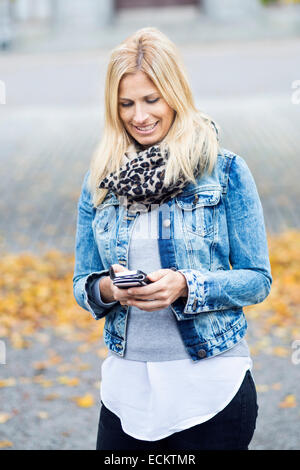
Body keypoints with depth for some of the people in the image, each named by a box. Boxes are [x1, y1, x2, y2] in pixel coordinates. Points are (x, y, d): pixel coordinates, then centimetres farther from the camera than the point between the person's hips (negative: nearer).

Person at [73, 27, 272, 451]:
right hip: (127, 387, 3)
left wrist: (185, 286, -19)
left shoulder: (226, 172, -3)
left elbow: (258, 280, -3)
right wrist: (108, 289, -13)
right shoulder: (100, 181, 6)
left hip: (211, 387, -3)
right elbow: (82, 284, 10)